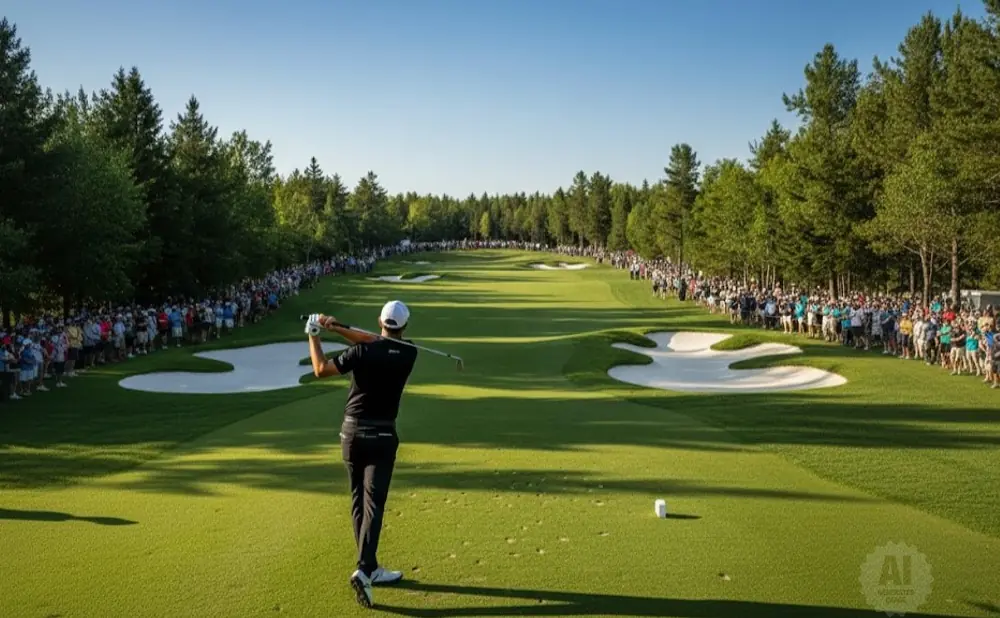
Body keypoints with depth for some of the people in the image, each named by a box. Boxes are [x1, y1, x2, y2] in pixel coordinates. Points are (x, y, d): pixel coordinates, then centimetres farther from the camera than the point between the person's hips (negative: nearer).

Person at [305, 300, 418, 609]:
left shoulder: (362, 352, -11)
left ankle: (370, 568, 19)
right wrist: (337, 328, -3)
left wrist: (314, 335, 6)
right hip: (382, 435, -1)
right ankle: (363, 569, -19)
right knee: (374, 504, -4)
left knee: (359, 502, 12)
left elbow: (321, 369, -6)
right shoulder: (409, 354, -4)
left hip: (352, 432, 1)